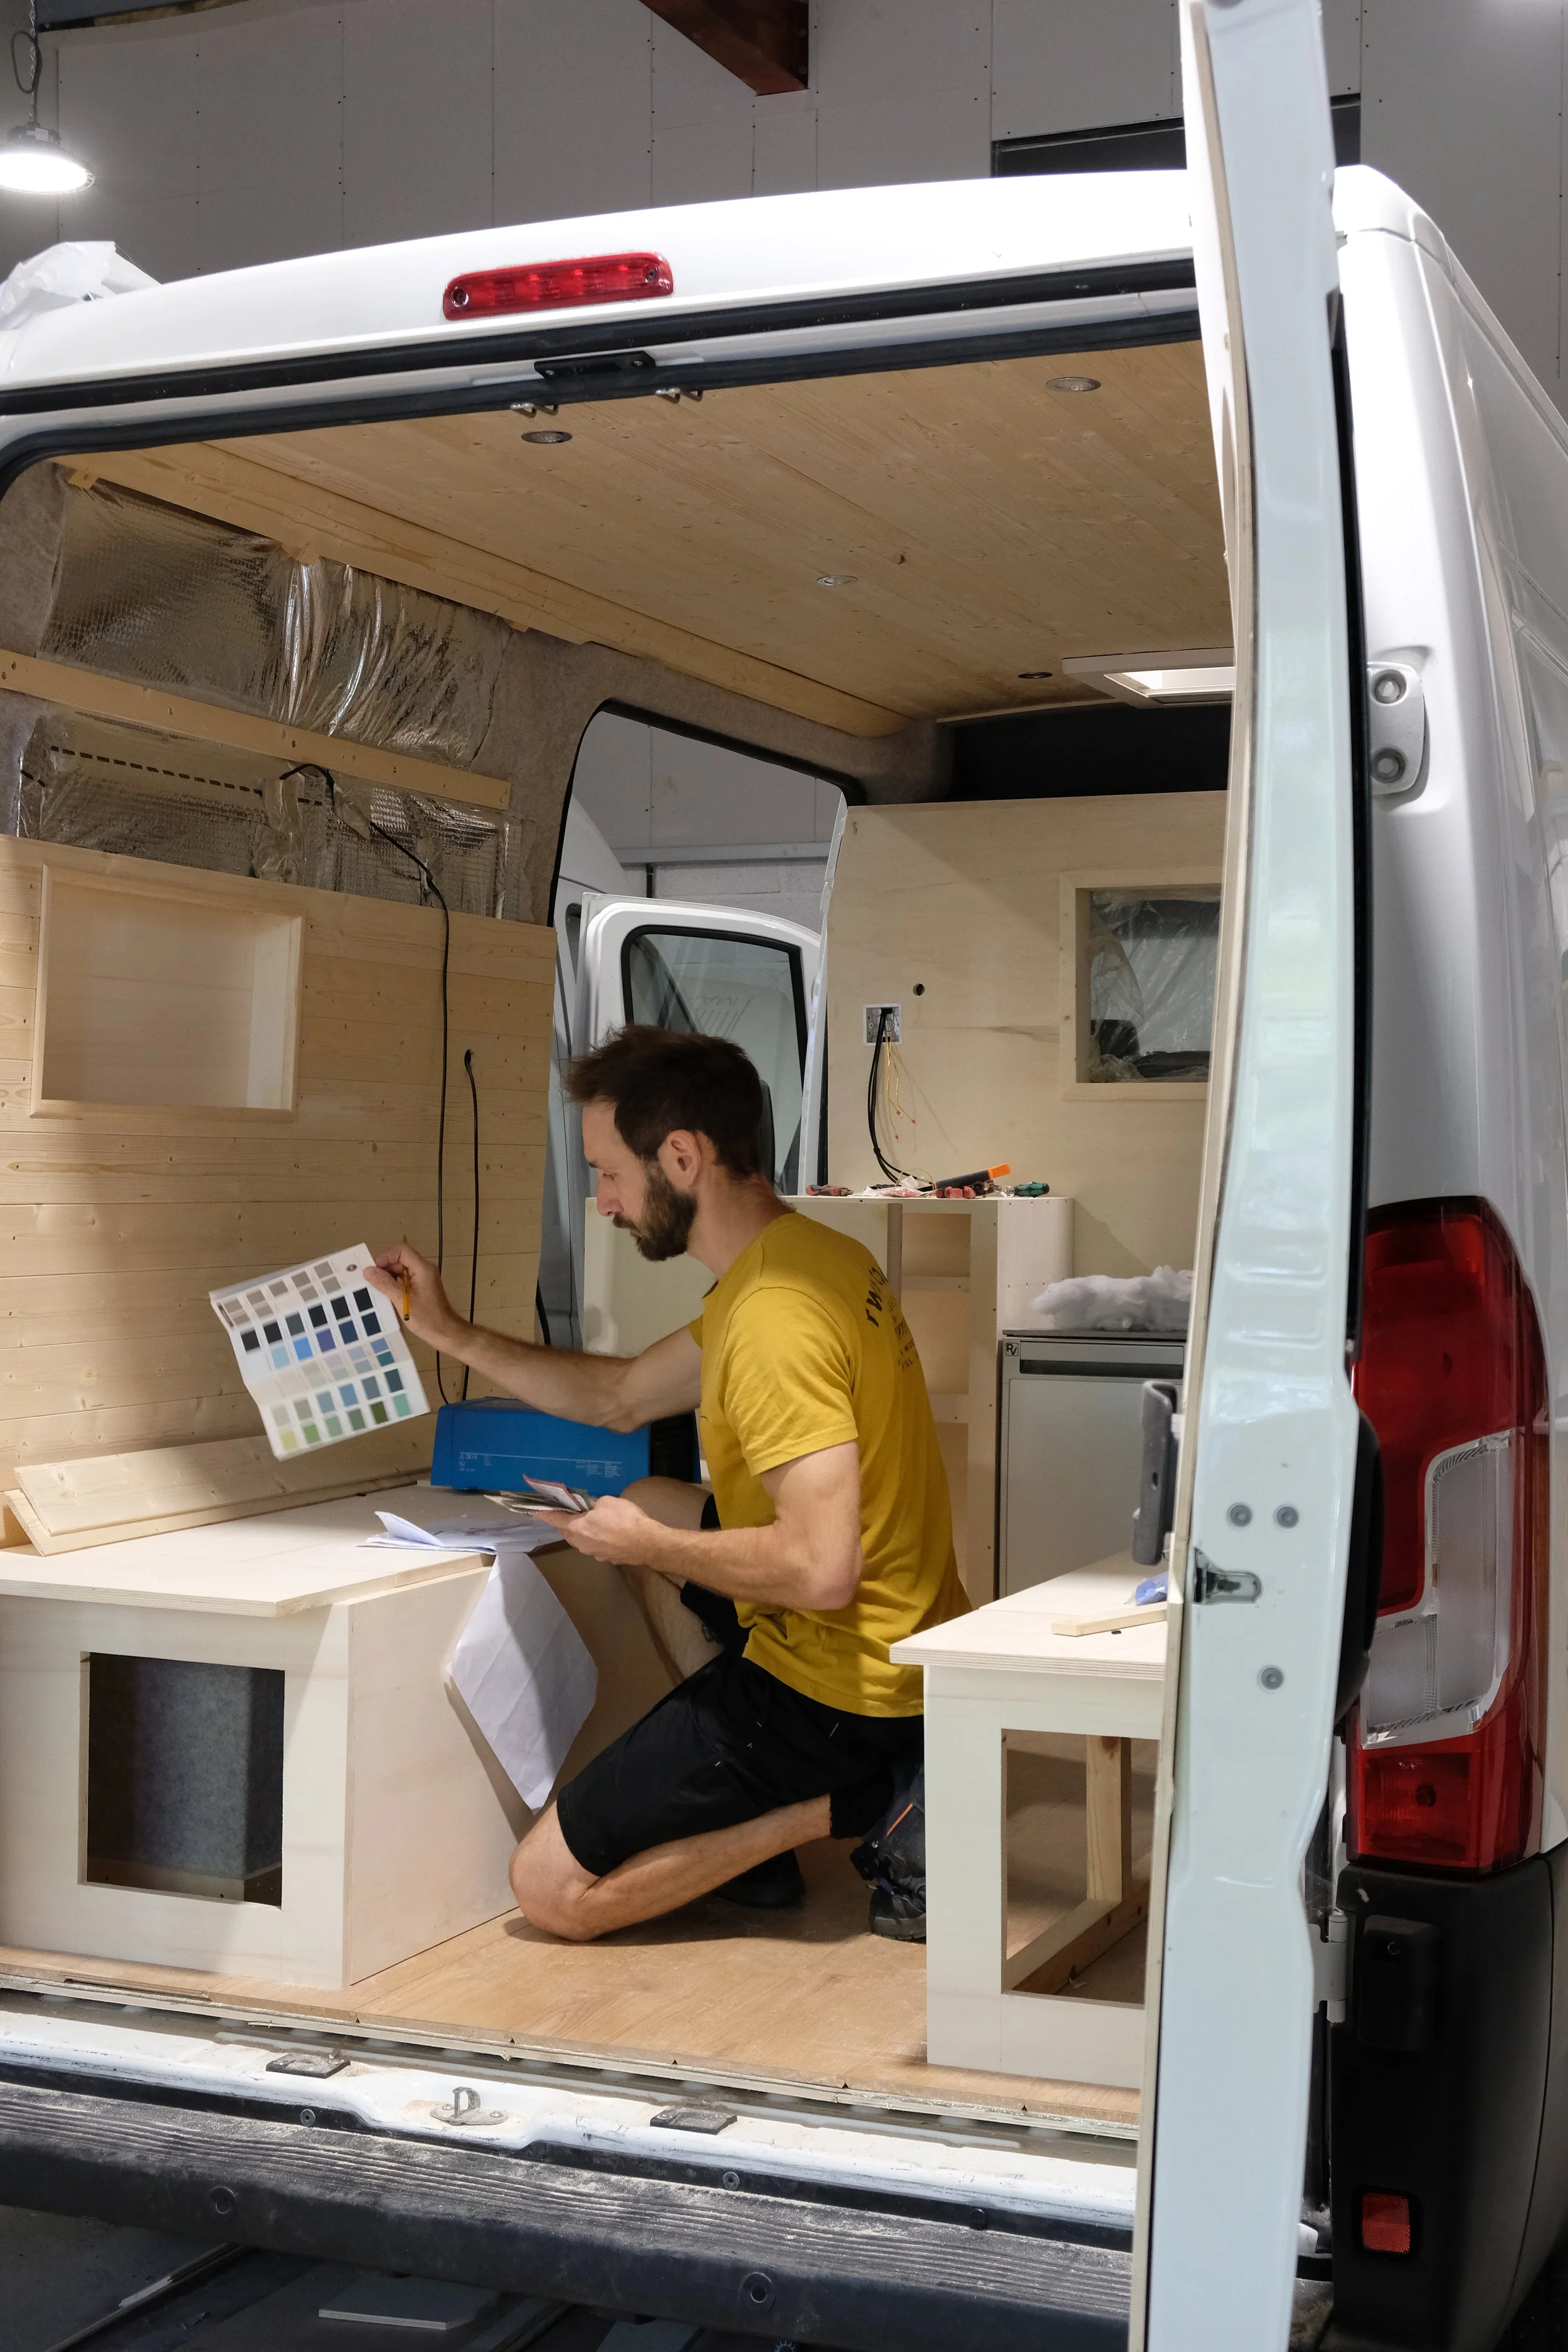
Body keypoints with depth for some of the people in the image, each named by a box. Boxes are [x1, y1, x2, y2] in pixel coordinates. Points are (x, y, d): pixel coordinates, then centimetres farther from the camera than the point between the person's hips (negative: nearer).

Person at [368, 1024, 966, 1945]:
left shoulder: (774, 1319, -25)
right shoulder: (811, 1255, 9)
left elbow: (821, 1567, -31)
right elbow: (621, 1397, 21)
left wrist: (651, 1545, -15)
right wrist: (450, 1332, 19)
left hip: (832, 1688, -10)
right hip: (899, 1652, 10)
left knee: (552, 1888, -5)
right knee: (654, 1514, 32)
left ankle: (849, 1808, -4)